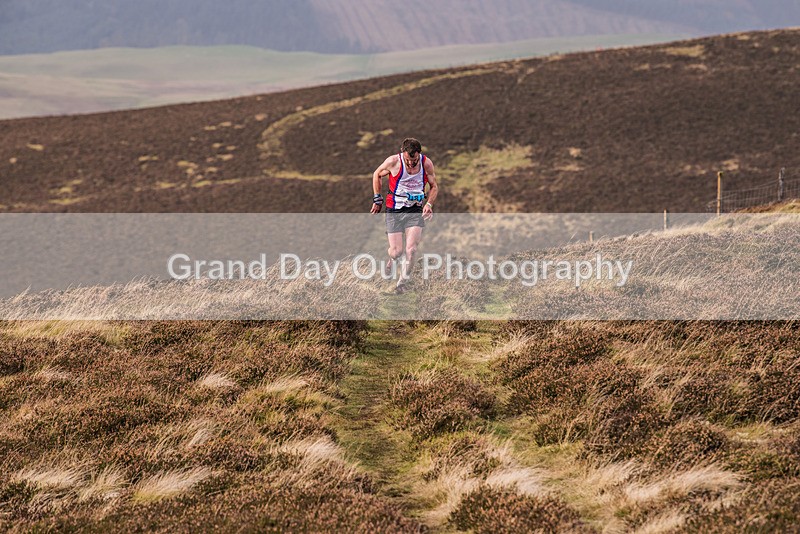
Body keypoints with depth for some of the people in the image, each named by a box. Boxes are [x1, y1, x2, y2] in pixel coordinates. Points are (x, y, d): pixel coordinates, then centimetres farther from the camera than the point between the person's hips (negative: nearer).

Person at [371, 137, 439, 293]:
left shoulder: (427, 164, -8)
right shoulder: (393, 162, -13)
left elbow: (434, 186, 9)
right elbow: (377, 175, 7)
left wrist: (429, 203, -7)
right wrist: (377, 199, 7)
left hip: (416, 210, 1)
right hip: (394, 210, -1)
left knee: (411, 250, -15)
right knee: (396, 252, -3)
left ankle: (402, 282, 5)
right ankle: (392, 258, 36)